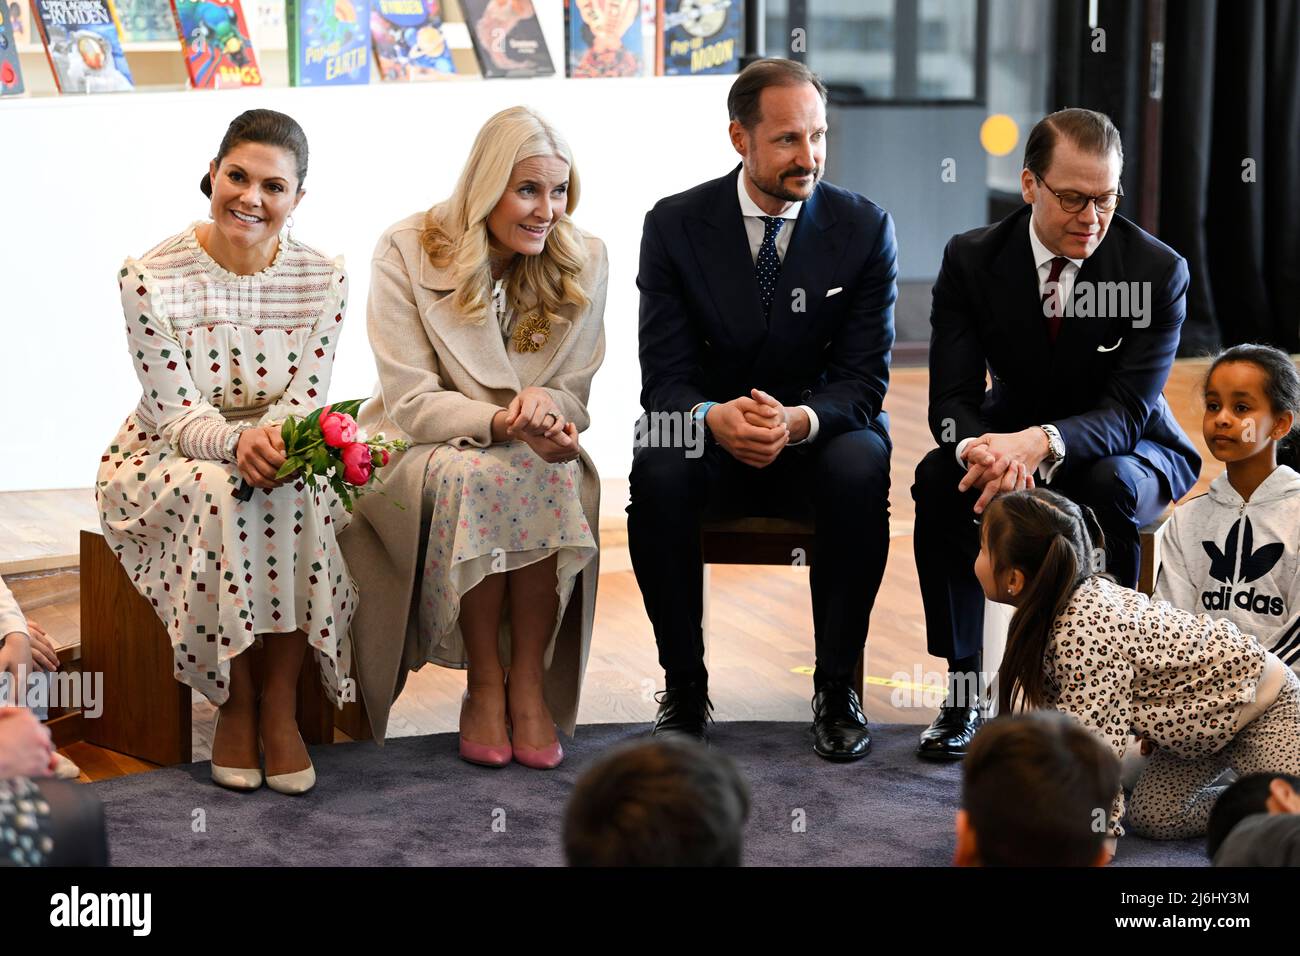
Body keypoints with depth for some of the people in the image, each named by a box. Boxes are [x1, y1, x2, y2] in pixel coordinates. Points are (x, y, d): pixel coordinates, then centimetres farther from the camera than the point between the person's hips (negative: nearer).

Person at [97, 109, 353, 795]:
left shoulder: (323, 281, -5)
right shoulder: (151, 279, -13)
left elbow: (304, 400, -7)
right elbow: (175, 413, -15)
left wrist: (275, 441, -32)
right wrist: (238, 441, -36)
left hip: (280, 457, 2)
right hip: (166, 464, -2)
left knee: (300, 493, -32)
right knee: (220, 493, -35)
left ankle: (280, 706, -18)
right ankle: (234, 705, -17)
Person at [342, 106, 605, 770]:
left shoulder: (583, 260, -2)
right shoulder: (406, 254, -11)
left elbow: (575, 395, 1)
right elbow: (413, 402, -15)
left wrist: (545, 403, -25)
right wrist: (502, 423, -34)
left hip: (537, 452, 3)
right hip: (423, 447, -2)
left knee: (563, 475, -33)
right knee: (473, 474, -37)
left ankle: (530, 682, -24)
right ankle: (484, 684, -23)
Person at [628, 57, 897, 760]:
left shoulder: (864, 228, -6)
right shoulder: (675, 226, -5)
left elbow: (863, 379, -9)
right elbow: (665, 377, -9)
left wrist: (800, 421, -32)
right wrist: (715, 417, -33)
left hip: (819, 438, 0)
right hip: (711, 438, 0)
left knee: (862, 470, -34)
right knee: (657, 470, -32)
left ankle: (835, 687, -17)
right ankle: (684, 687, -16)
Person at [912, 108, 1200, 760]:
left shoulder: (1158, 269, -18)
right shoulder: (972, 259, -12)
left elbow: (1126, 412, -24)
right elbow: (951, 399, -16)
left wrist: (1045, 440, -46)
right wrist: (979, 448, -42)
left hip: (1125, 454, -2)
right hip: (1007, 440, 2)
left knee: (1107, 485, -36)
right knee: (938, 479, -29)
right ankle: (964, 685, -16)